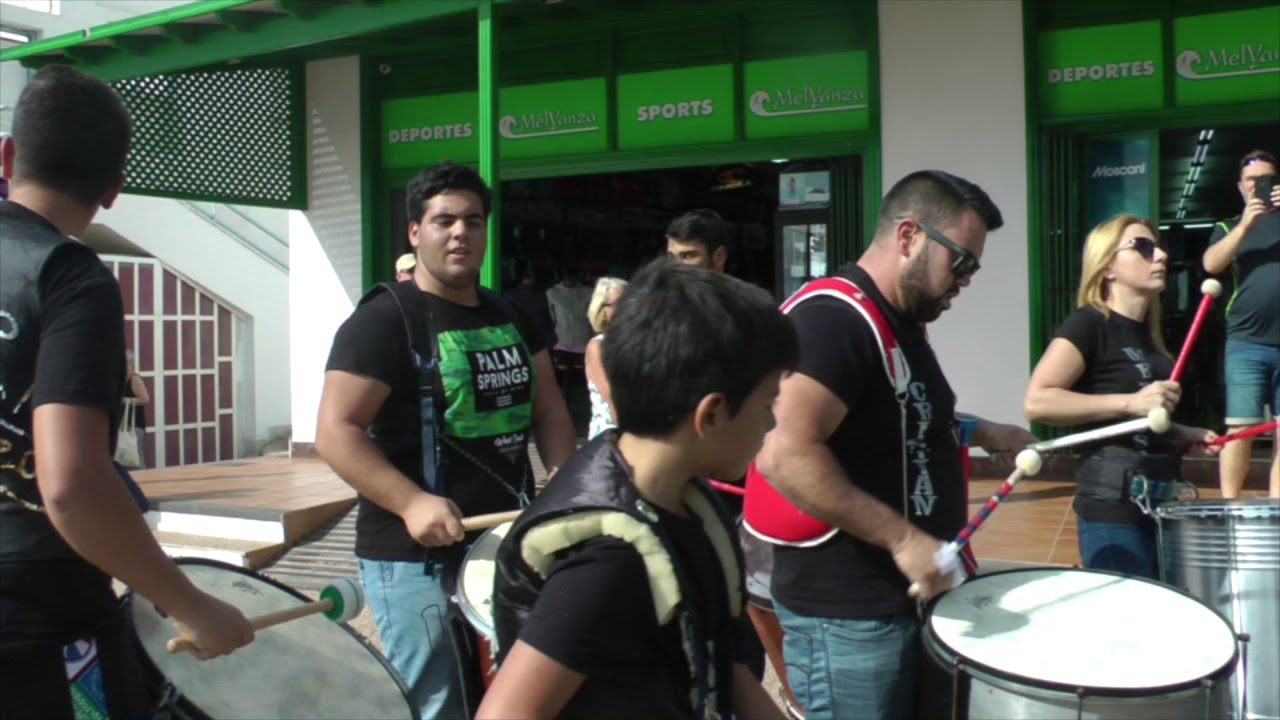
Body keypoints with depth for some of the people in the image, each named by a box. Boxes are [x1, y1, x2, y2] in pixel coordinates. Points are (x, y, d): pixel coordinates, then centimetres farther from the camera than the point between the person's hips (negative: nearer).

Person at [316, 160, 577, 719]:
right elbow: (336, 431, -16)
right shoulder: (383, 320, -11)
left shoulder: (510, 318, 11)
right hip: (415, 556, -7)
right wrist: (410, 503, -27)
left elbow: (547, 405, 16)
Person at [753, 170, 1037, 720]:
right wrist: (901, 538, -30)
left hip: (909, 595, 10)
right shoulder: (834, 319, -21)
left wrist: (984, 434, 14)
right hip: (847, 614, -10)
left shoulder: (904, 323, 12)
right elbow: (784, 454, -32)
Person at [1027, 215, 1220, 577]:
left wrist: (1184, 434, 12)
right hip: (1113, 507, -9)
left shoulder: (1145, 332, 15)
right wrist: (1131, 402, -24)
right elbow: (1037, 402, -24)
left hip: (1158, 503, 9)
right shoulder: (1090, 322, -11)